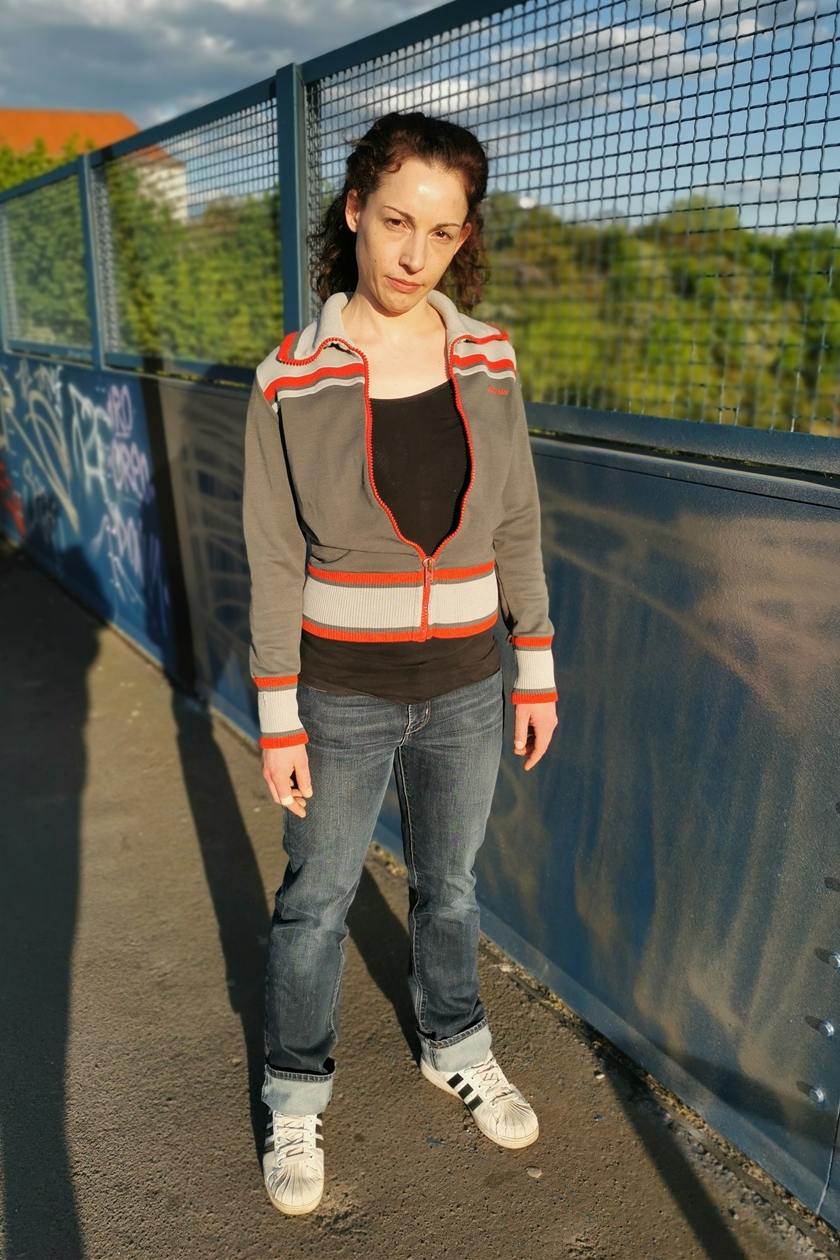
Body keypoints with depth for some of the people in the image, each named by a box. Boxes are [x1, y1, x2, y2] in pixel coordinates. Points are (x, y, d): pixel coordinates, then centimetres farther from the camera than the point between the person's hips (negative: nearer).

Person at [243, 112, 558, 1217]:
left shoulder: (489, 362, -3)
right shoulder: (290, 381, -11)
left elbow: (517, 528, 4)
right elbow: (275, 561, -8)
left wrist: (536, 669, 4)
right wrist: (278, 720, -7)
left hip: (464, 687, 3)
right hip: (341, 692, -2)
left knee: (450, 883, 22)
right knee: (317, 899, 14)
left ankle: (454, 1047, 49)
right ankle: (296, 1095, 39)